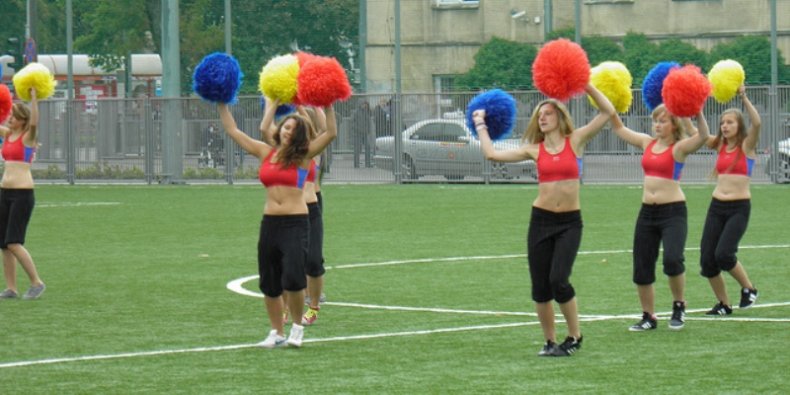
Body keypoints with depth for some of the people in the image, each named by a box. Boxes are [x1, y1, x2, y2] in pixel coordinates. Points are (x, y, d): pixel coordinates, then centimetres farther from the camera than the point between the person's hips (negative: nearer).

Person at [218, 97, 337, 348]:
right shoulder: (265, 153, 10)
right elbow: (232, 131, 15)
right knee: (269, 283, 9)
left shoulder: (303, 156, 0)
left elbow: (331, 133, -11)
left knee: (292, 278, -18)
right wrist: (222, 105, 12)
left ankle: (297, 326, 4)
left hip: (296, 223, -5)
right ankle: (277, 332, 24)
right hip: (269, 223, 5)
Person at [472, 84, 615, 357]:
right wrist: (481, 126, 14)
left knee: (559, 280, -15)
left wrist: (587, 86, -5)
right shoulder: (534, 150, 6)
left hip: (570, 221, -3)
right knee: (540, 287, 2)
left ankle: (575, 336, 4)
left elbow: (608, 112, -4)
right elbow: (492, 154, 4)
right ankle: (550, 342, 17)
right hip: (541, 220, 3)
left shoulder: (575, 141, 1)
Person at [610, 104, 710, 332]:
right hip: (647, 211, 6)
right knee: (642, 269, 7)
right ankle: (648, 317, 21)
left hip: (673, 211, -6)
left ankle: (679, 306, 0)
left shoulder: (679, 148, -7)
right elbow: (619, 128, 18)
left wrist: (697, 113, -39)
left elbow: (703, 135, -26)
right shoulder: (647, 143, 10)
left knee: (672, 260, -24)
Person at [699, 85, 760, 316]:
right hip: (717, 207, 5)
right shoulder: (720, 145, 10)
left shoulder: (747, 145, -4)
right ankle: (723, 304, 16)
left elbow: (756, 123, -22)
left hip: (739, 208, -5)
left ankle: (748, 289, 6)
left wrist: (744, 98, -31)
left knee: (724, 254, -19)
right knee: (707, 260, -1)